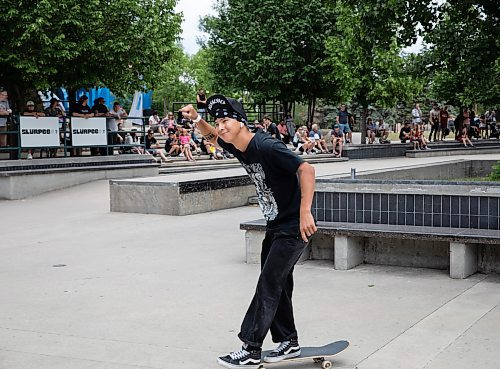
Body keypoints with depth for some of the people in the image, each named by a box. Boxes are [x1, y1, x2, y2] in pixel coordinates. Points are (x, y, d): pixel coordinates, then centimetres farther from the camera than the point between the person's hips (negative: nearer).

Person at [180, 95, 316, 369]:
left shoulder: (266, 147, -24)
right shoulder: (236, 146, 3)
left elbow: (306, 170, -29)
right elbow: (212, 136, 23)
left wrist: (305, 212, -35)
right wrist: (196, 119, 3)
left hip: (293, 228, -9)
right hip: (274, 226, 9)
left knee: (268, 287, -7)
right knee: (277, 286, 14)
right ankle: (289, 342, 28)